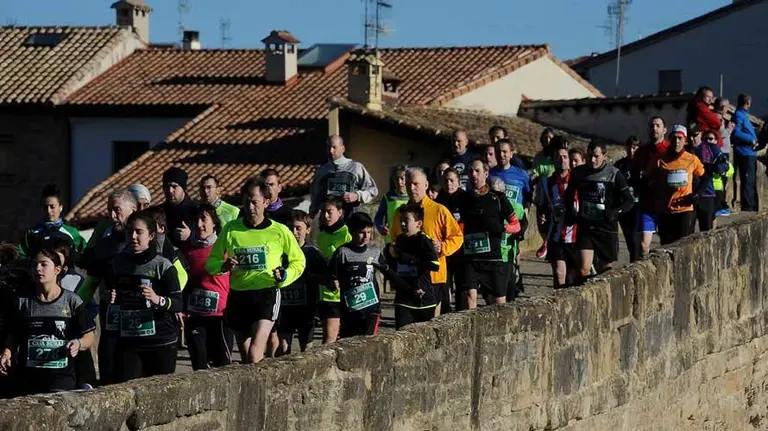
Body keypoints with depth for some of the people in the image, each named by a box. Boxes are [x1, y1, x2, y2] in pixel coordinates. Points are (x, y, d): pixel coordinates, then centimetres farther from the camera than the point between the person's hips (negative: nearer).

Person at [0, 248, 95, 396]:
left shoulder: (72, 301, -1)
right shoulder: (22, 301, 5)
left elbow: (89, 336, 3)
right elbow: (13, 334, 11)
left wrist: (78, 344, -17)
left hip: (62, 378, -2)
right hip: (28, 377, 2)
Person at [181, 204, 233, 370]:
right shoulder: (189, 251, 11)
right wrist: (181, 309, 8)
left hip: (220, 315, -3)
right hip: (195, 317, 3)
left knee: (222, 364, -4)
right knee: (199, 366, 3)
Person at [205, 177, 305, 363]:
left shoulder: (279, 231, 0)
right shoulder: (231, 229, 5)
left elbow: (298, 261, 12)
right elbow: (211, 262, 11)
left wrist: (285, 276, -8)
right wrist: (223, 266, -11)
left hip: (267, 294, -3)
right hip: (238, 296, 3)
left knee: (254, 355, -19)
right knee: (246, 356, 10)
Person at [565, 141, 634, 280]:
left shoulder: (614, 174, -6)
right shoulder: (578, 173, 3)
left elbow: (629, 201, -4)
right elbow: (569, 196, 21)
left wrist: (615, 212, -21)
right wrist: (570, 214, 6)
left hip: (607, 228, -1)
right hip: (585, 228, 1)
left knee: (606, 269, 6)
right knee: (584, 269, -13)